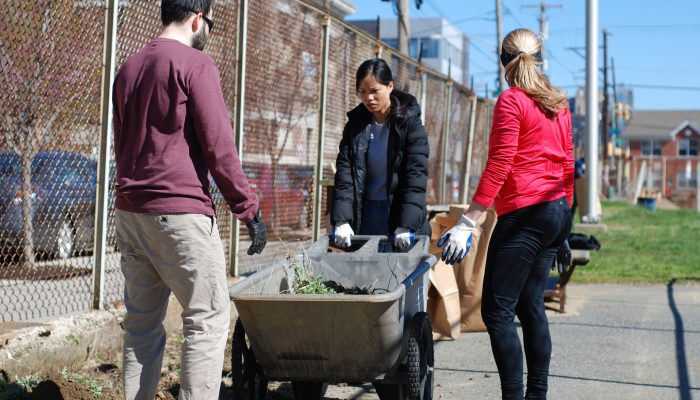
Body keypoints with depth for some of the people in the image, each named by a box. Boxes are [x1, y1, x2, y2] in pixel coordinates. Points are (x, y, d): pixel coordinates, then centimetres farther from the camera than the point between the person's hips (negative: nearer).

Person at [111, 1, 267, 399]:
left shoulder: (129, 68, 17)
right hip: (179, 212, -8)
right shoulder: (195, 63, -7)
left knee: (142, 322, 11)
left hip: (130, 212, 8)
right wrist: (250, 210, -7)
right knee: (209, 318, -2)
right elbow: (218, 145, -12)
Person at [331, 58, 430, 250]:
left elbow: (416, 176, -15)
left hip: (400, 212, -3)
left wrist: (405, 226, -24)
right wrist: (342, 220, -16)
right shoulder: (355, 125, 3)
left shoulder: (410, 124, -7)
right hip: (364, 216, 3)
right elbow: (344, 175, -4)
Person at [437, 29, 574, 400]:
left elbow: (498, 167, -16)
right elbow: (567, 164, 16)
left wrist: (466, 223, -17)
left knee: (497, 310, -6)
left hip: (524, 215, -9)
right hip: (557, 213, 9)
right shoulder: (558, 103, 14)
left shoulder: (511, 101, -9)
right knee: (531, 305, 14)